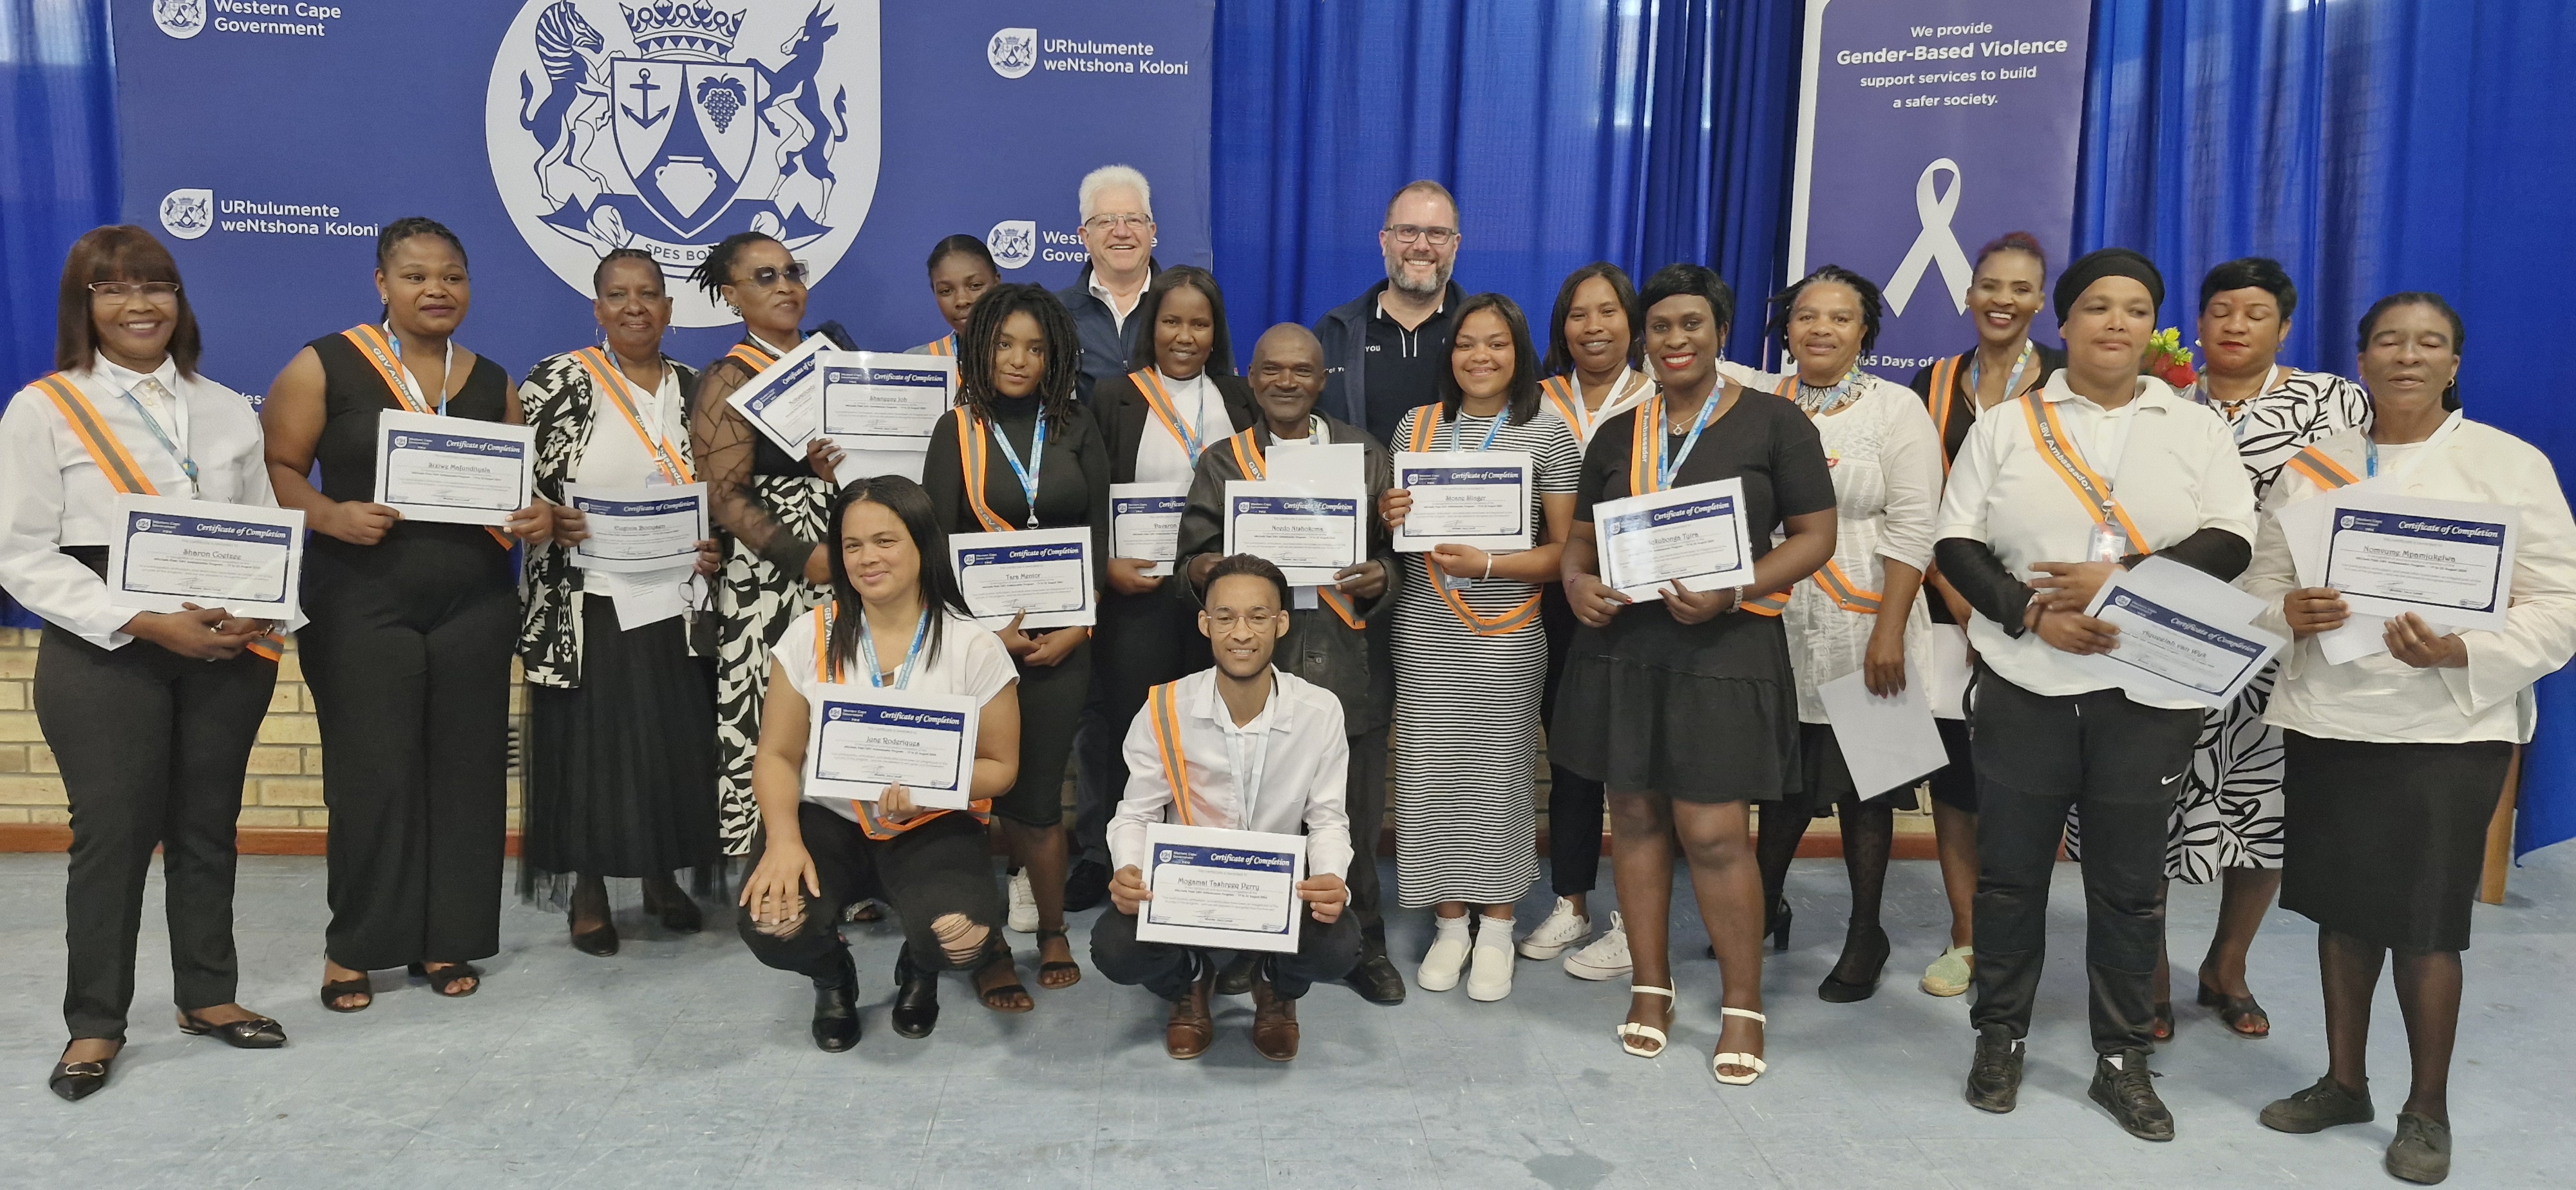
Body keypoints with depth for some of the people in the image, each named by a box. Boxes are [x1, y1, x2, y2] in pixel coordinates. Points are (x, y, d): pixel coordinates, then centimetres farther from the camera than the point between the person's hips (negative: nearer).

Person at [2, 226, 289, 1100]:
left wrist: (259, 611, -9)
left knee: (208, 826, 10)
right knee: (112, 833, -1)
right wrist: (149, 624, -16)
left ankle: (208, 996, 24)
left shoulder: (228, 410, 10)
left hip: (228, 653, 3)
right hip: (103, 655, -3)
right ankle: (95, 1024, 15)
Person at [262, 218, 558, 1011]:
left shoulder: (492, 382, 11)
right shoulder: (325, 366, -1)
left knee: (463, 770, 5)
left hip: (475, 605, 4)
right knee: (371, 774, -1)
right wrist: (332, 516, -20)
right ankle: (353, 946, 14)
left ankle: (445, 938, 17)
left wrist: (539, 518, -7)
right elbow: (274, 468, -3)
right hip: (360, 606, -3)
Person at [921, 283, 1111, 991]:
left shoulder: (1078, 430, 7)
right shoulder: (958, 431, 4)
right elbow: (938, 542, -2)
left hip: (1064, 635, 0)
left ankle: (1052, 931, 13)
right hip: (983, 632, 0)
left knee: (1038, 790, -1)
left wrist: (1078, 628, -7)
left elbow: (1098, 538, 4)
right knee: (999, 785, 0)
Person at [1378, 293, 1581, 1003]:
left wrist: (1486, 566, -17)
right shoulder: (1418, 425, 8)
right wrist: (1390, 518, -7)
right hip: (1425, 632, 2)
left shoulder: (1549, 435, -1)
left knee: (1499, 775, 1)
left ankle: (1495, 931, 17)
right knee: (1430, 775, 3)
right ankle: (1449, 924, 19)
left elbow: (1564, 551, -3)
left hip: (1507, 639, -2)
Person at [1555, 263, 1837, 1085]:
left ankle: (1742, 1005, 11)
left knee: (1713, 831, -6)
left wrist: (1732, 591, -16)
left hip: (1724, 647, -4)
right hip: (1622, 644, 4)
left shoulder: (1773, 424, 0)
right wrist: (1576, 581, -6)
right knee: (1635, 815, 9)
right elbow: (1582, 532, 17)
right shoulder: (1618, 434, 12)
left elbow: (1815, 535, -2)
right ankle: (1650, 988, 23)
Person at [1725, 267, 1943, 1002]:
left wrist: (1890, 632, -14)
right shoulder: (1760, 403, 7)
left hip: (1859, 631, -3)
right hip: (1775, 628, 3)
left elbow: (1911, 529, -8)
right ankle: (1766, 907, 30)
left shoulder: (1896, 409, -3)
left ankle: (1865, 935, 19)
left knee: (1861, 780, 6)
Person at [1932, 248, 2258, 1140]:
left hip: (2149, 692, 0)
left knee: (2128, 883, 7)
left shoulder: (2197, 429, 7)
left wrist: (2123, 580, -17)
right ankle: (1999, 1039, 23)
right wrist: (2032, 612, -15)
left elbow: (2229, 544, -3)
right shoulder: (2005, 427, 6)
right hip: (2024, 686, 0)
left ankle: (2123, 1059, 21)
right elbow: (1957, 546, 0)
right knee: (2009, 872, 8)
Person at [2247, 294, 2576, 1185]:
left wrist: (2463, 654, -21)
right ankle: (2344, 1080, 28)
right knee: (2343, 907, 12)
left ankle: (2428, 1106, 20)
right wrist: (2288, 613, -14)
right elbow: (2260, 581, 9)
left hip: (2448, 729, -3)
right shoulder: (2311, 464, 8)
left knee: (2424, 920, 2)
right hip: (2325, 720, 3)